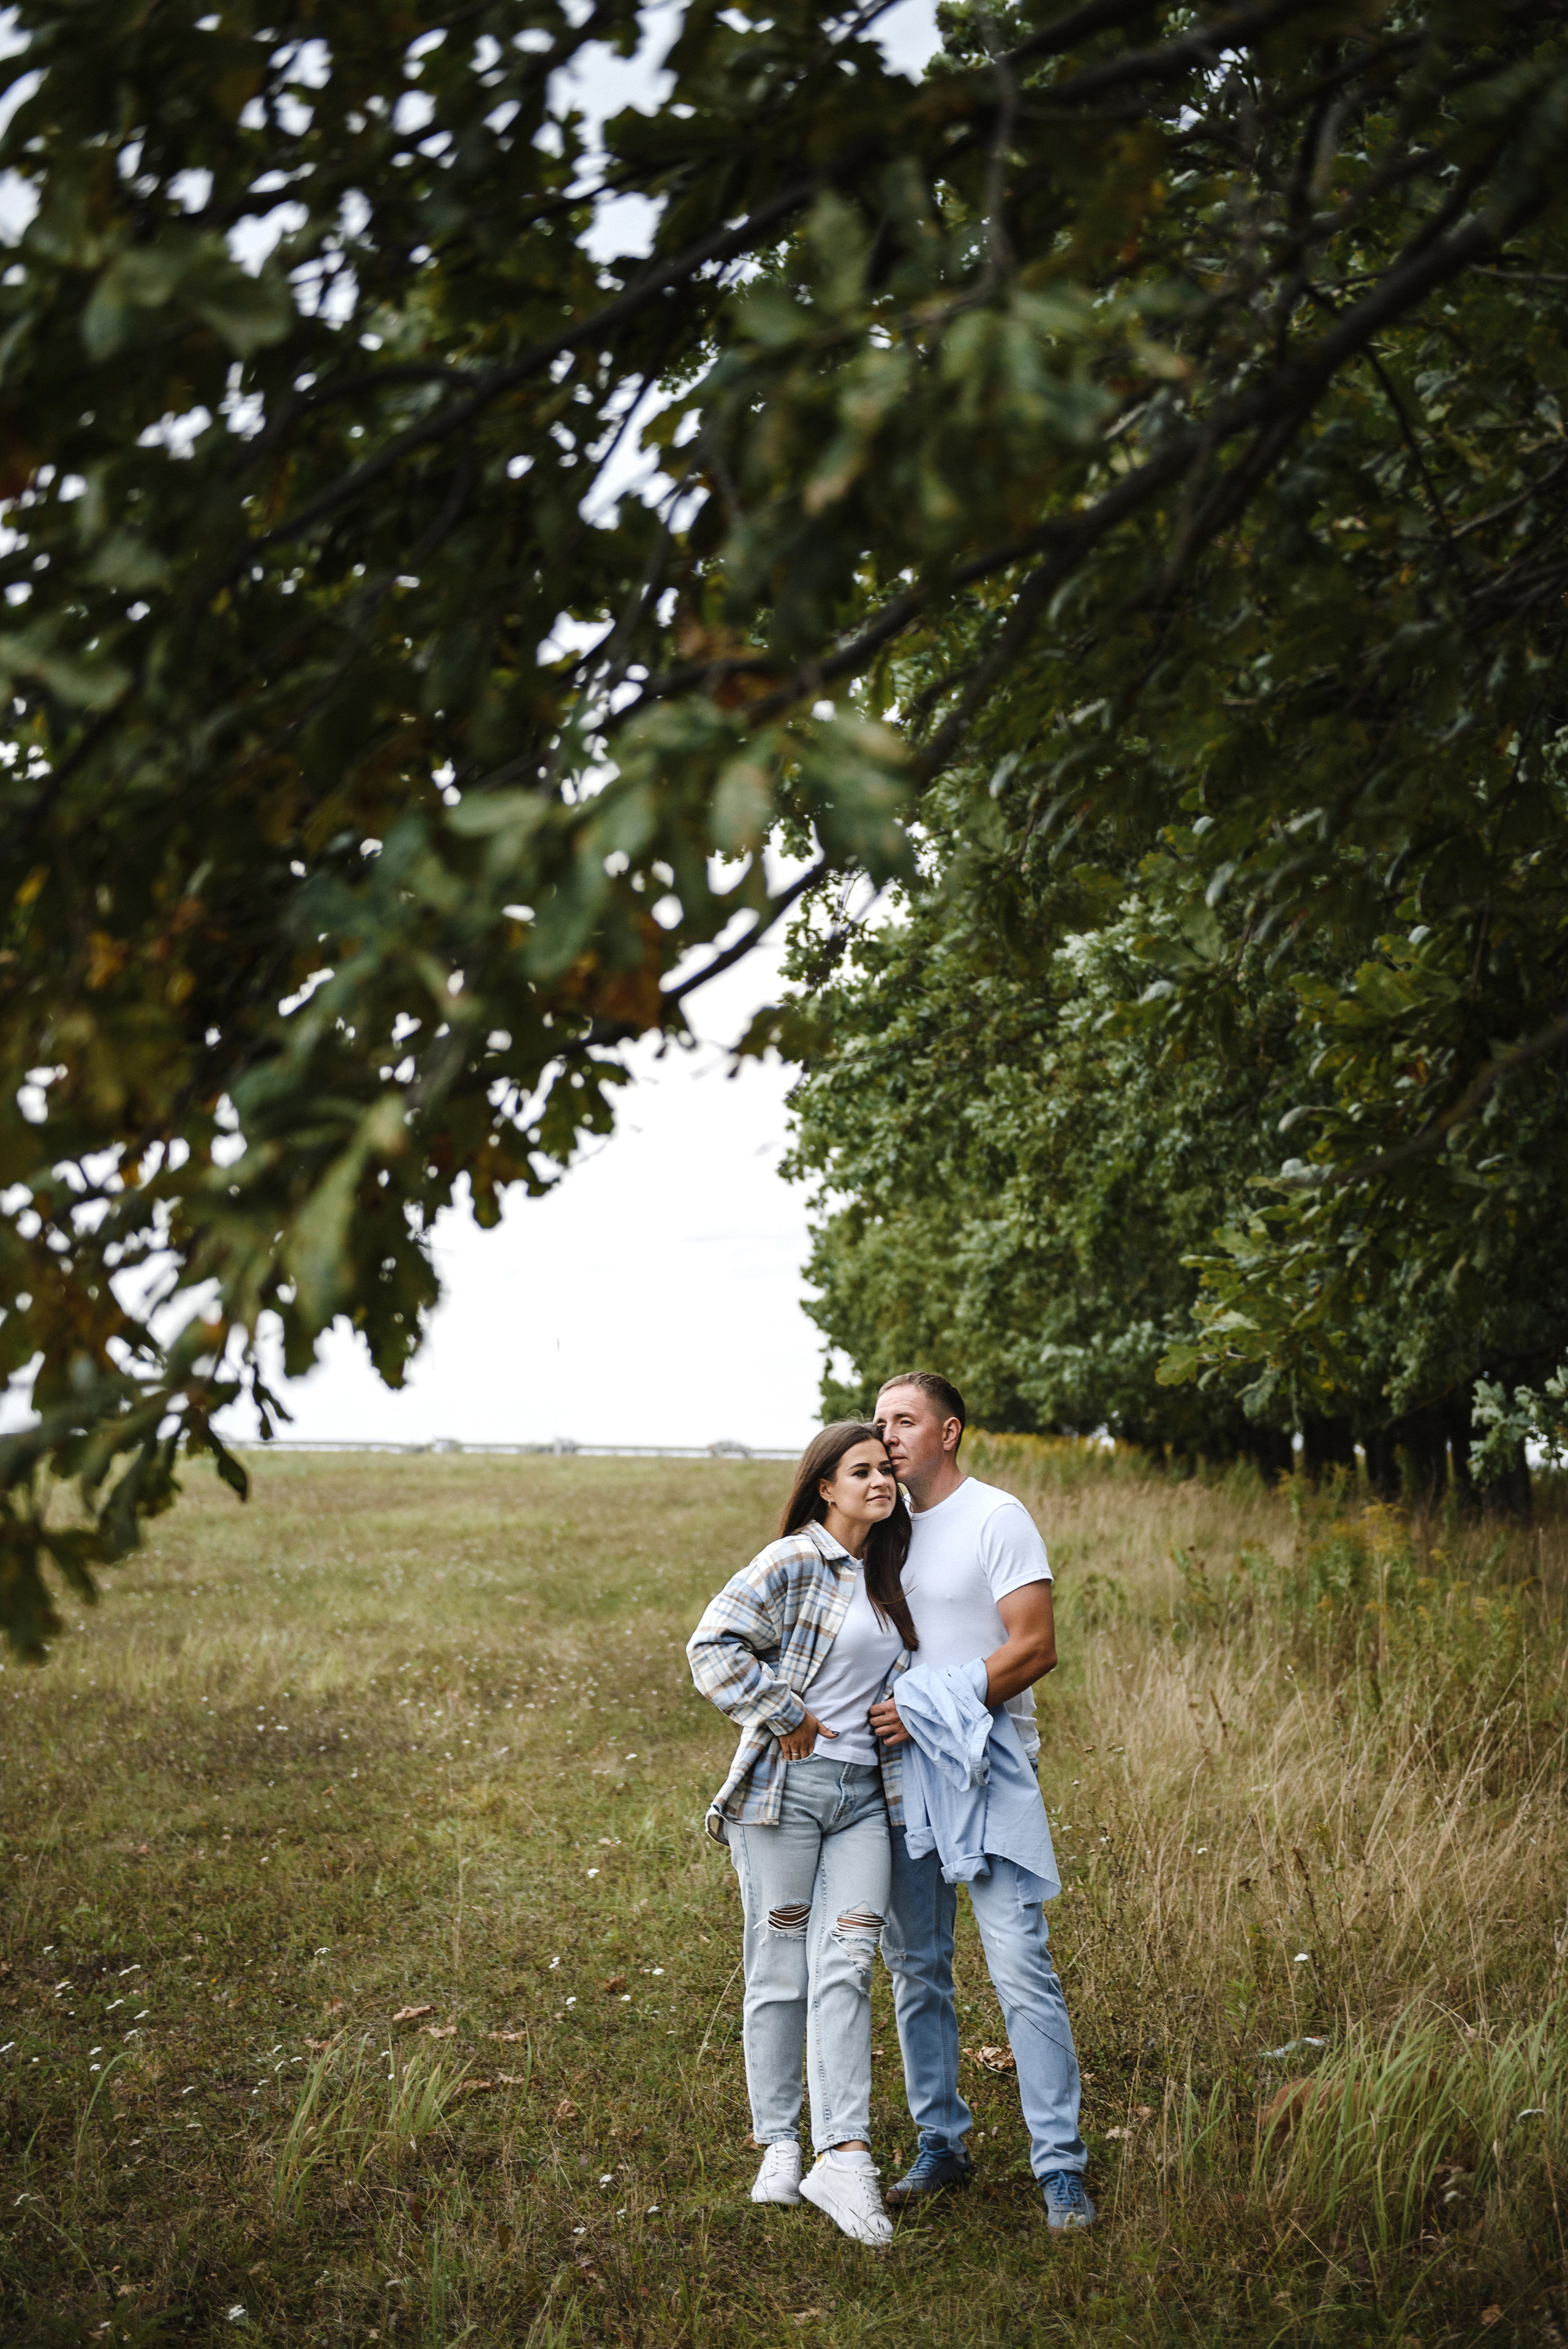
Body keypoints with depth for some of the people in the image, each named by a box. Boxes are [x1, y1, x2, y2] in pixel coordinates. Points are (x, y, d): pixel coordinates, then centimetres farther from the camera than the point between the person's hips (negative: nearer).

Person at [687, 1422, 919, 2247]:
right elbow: (713, 1646, -17)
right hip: (786, 1787, -5)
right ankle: (778, 2148, 16)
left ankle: (843, 2158, -8)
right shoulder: (794, 1562, -8)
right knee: (780, 1970, 3)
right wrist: (784, 1718, -13)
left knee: (845, 1968, -5)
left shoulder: (882, 1578, 15)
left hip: (863, 1796, 5)